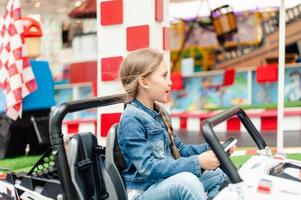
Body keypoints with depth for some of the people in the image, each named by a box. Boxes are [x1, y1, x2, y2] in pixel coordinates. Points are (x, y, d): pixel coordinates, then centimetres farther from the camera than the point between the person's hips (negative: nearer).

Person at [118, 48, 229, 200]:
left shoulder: (160, 114, 13)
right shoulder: (132, 119, -16)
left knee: (219, 175, 6)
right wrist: (197, 162, -27)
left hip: (168, 185, 10)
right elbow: (149, 167, -24)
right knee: (187, 180, -34)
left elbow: (179, 150, 20)